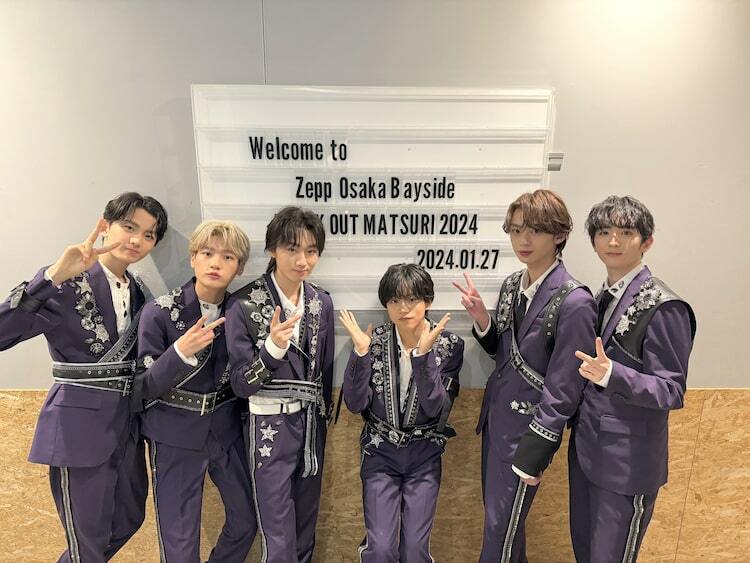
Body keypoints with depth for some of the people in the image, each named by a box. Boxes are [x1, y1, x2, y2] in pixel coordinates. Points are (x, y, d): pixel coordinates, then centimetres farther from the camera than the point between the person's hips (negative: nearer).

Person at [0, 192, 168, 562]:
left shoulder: (136, 291, 6)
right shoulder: (67, 283, -13)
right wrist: (54, 276, -34)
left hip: (126, 424, 7)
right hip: (79, 426, -7)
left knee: (129, 519, 23)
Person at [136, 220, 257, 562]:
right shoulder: (159, 313, -13)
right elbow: (146, 387, -13)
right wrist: (180, 351, -29)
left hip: (227, 431, 3)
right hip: (175, 438, -3)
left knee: (247, 520, 16)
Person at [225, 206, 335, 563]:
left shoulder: (322, 301, -1)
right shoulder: (245, 305, -15)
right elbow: (241, 385, -14)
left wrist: (324, 418, 16)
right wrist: (272, 348, -31)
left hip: (312, 423, 5)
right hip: (270, 427, -4)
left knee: (307, 523, 20)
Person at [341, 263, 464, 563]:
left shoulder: (449, 345, -10)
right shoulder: (374, 340, -9)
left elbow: (435, 408, -18)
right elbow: (355, 404, -12)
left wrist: (422, 354, -29)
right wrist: (361, 352, -24)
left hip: (424, 454, 0)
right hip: (380, 451, 0)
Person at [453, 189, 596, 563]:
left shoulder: (574, 303, -21)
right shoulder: (511, 285, 0)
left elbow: (562, 391, -17)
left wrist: (533, 454, -13)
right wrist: (481, 318, -9)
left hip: (527, 430, -6)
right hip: (496, 417, 7)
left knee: (500, 528, 9)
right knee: (496, 513, 23)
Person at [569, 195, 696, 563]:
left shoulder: (663, 307, -16)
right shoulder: (603, 297, 6)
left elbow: (672, 391, -17)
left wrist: (611, 374, -32)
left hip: (627, 461, -7)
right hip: (587, 449, 7)